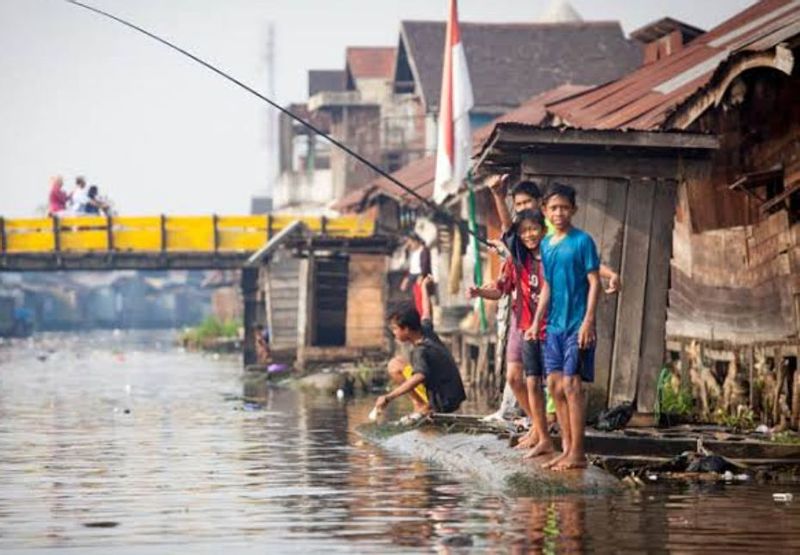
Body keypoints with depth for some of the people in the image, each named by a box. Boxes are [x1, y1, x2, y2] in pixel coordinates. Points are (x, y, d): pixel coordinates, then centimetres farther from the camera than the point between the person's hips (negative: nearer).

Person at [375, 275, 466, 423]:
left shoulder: (420, 351, -20)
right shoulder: (426, 331, 2)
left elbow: (419, 377, -38)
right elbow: (426, 313, 23)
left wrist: (388, 397, -44)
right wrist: (424, 287, 42)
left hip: (442, 403, -9)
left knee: (394, 366, -6)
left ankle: (422, 408, -9)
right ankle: (425, 407, 9)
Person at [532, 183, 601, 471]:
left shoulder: (583, 241, -7)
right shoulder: (546, 244, 13)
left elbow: (594, 282, -10)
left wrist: (588, 321, -17)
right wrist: (537, 321, 14)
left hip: (577, 325, -7)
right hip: (554, 325, 7)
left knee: (571, 385, -9)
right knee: (555, 385, 7)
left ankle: (577, 453, -5)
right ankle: (567, 448, 15)